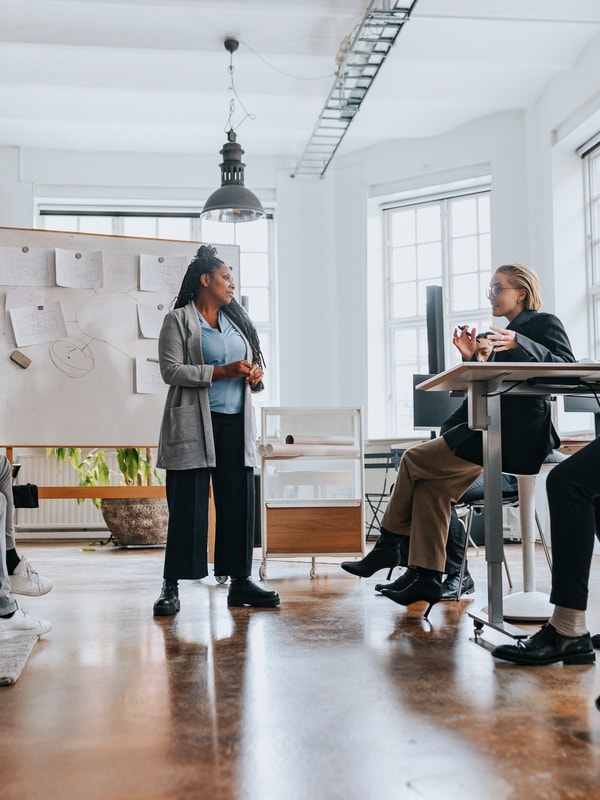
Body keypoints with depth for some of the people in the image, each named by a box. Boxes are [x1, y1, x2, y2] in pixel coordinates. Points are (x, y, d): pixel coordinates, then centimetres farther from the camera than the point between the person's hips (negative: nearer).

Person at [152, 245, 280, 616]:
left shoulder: (237, 319, 19)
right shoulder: (179, 320, 0)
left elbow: (256, 364, 25)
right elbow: (171, 370, -10)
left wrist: (256, 374, 0)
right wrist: (223, 371, -16)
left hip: (237, 422, 6)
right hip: (194, 424, -6)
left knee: (240, 501, 5)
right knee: (188, 505, -4)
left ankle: (240, 582, 14)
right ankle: (172, 587, 4)